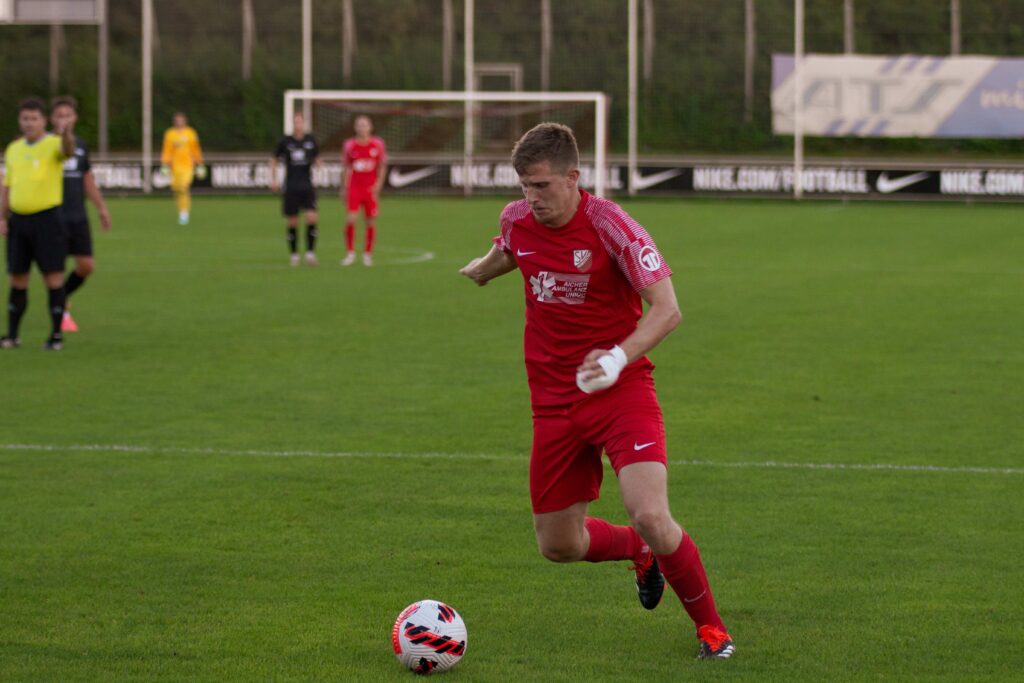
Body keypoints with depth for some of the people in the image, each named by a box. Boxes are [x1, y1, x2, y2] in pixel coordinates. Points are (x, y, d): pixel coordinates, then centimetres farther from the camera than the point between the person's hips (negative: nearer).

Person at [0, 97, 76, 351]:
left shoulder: (53, 144, -4)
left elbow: (67, 151, -29)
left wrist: (67, 138, -52)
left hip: (47, 218, -5)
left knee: (53, 275, -5)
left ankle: (56, 334, 0)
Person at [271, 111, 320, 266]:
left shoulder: (311, 140, 3)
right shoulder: (285, 141, 0)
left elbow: (317, 159, 16)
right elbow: (274, 160, 12)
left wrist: (316, 162, -8)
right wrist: (273, 179, 4)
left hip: (307, 186, 1)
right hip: (291, 187, -1)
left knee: (312, 217, -14)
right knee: (292, 223, 2)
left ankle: (310, 252, -4)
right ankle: (294, 254, 15)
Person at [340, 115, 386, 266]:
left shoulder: (377, 144, 1)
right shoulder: (350, 145, 2)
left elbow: (382, 167, 7)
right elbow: (347, 168, 10)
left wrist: (378, 184, -6)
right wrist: (344, 188, 9)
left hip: (370, 189, 1)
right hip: (354, 188, -1)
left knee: (371, 222, 4)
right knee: (351, 219, -14)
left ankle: (368, 254, 19)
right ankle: (350, 253, -1)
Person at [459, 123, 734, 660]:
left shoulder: (608, 224, -17)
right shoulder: (517, 219, -1)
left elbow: (666, 309, -20)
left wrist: (618, 357, -31)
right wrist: (481, 269, 37)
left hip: (620, 390, -6)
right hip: (554, 402, 6)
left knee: (650, 515, -24)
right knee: (558, 545, 7)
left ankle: (710, 626, 0)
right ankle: (640, 552, 40)